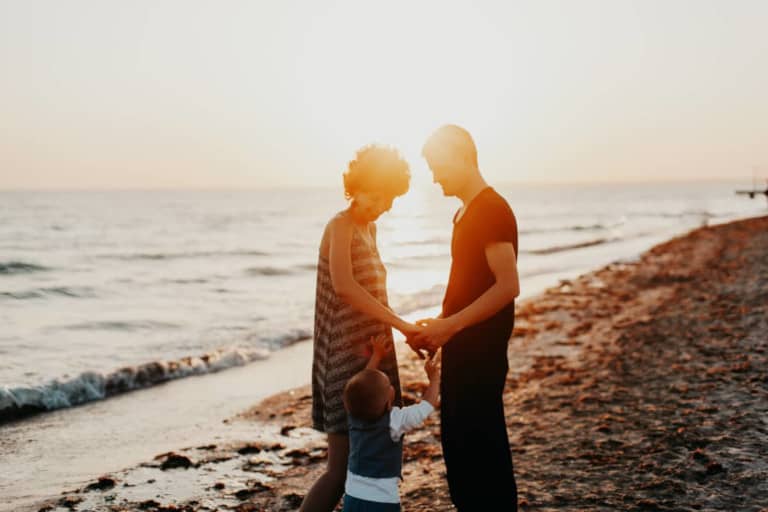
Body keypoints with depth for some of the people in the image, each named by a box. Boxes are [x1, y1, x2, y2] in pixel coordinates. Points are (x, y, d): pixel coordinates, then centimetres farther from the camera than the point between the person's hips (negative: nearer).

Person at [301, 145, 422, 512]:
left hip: (372, 355, 9)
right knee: (343, 467, -9)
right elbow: (344, 285, -29)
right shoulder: (341, 226, -13)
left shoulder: (369, 228, 14)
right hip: (349, 357, -9)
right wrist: (401, 324, -30)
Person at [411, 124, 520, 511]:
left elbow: (508, 286, -22)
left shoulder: (492, 210, -15)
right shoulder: (465, 212, 15)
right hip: (460, 350, 10)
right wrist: (439, 325, 10)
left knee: (482, 448, -4)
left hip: (481, 353, -10)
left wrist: (450, 325, -22)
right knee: (457, 445, 15)